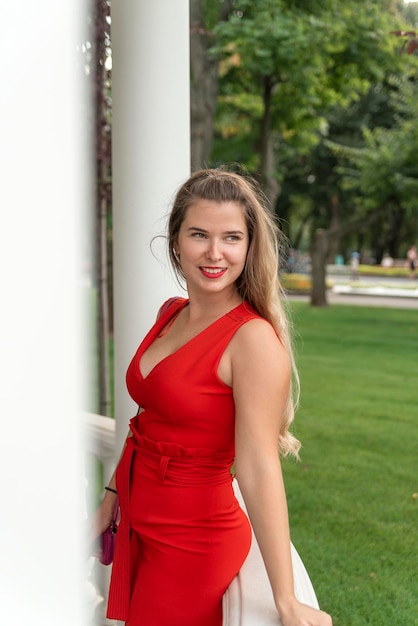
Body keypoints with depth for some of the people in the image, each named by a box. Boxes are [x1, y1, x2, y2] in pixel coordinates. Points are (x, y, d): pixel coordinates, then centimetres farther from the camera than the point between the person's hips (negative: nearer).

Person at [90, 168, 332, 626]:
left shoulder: (255, 339, -21)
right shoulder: (171, 313, 3)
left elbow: (258, 470, -27)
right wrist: (111, 501, 15)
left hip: (193, 540, -7)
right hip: (138, 527, 7)